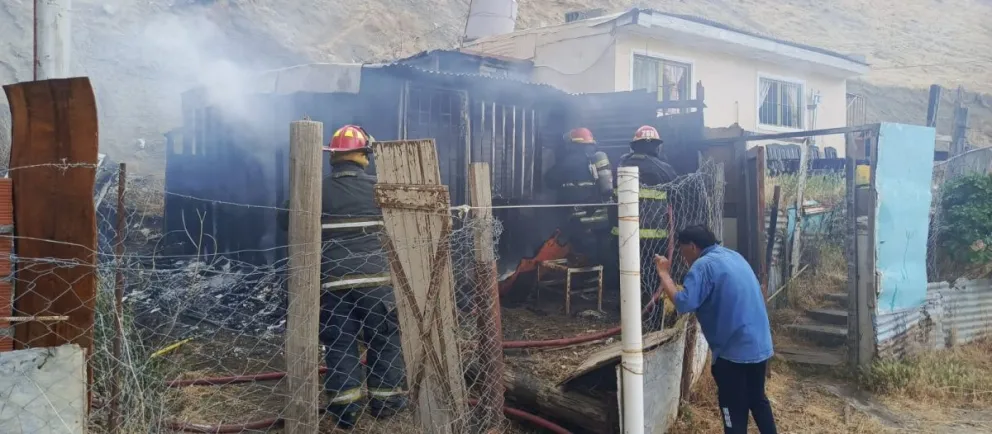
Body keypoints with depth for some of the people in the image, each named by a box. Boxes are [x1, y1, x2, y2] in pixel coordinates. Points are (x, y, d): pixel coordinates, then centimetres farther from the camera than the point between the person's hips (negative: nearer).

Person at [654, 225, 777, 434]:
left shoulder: (704, 265, -15)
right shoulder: (733, 256, 12)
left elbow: (684, 303, -25)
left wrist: (664, 273, -15)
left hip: (734, 350, -8)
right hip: (760, 344, 8)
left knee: (734, 409, 5)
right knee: (757, 399, 23)